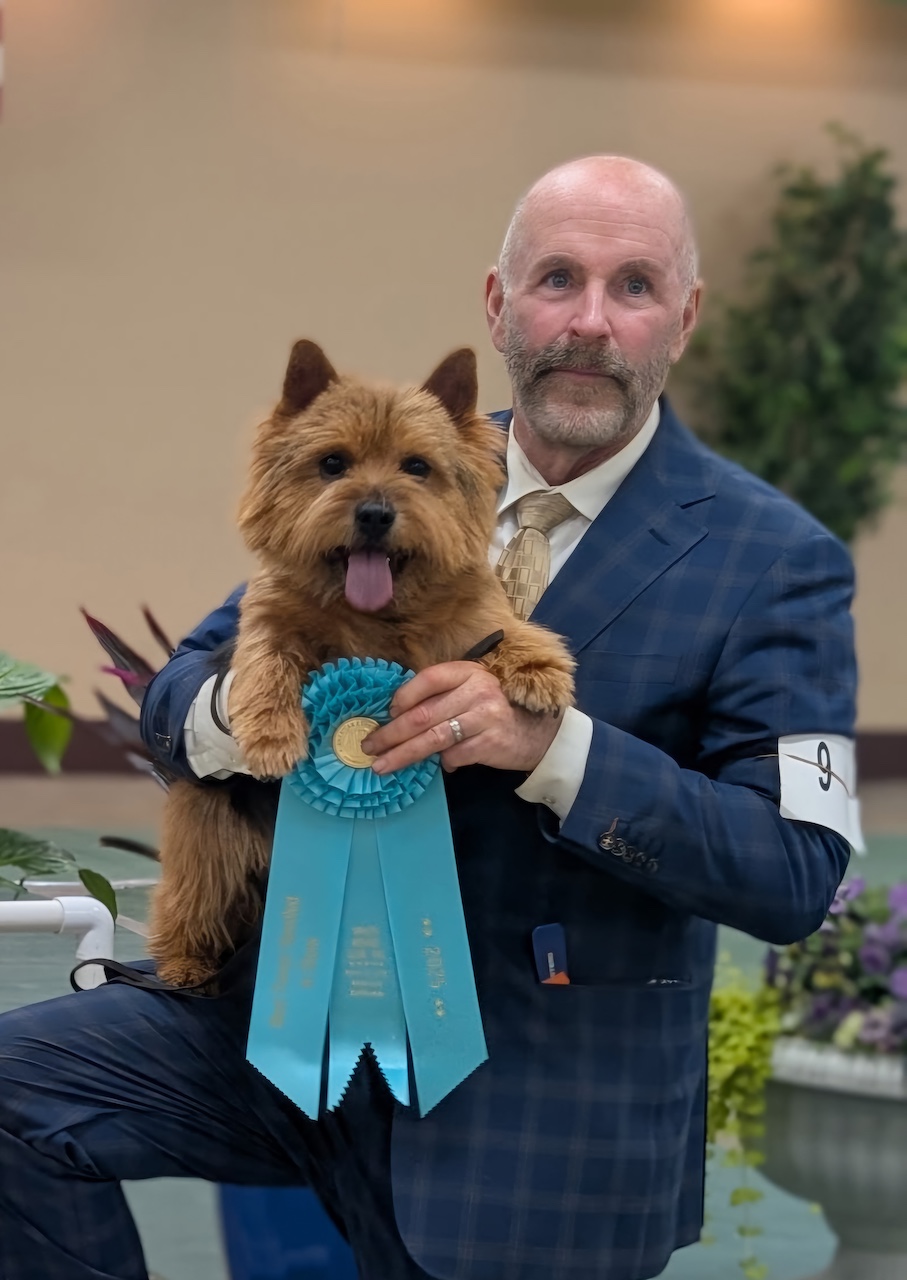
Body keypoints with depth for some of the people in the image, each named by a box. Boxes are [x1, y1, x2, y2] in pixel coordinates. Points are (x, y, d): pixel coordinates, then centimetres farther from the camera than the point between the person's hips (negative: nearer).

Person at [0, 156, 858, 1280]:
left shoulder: (777, 562, -9)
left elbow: (796, 873, -16)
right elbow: (175, 694, 7)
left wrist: (552, 745, -29)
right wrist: (240, 710, -20)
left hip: (540, 1114, -3)